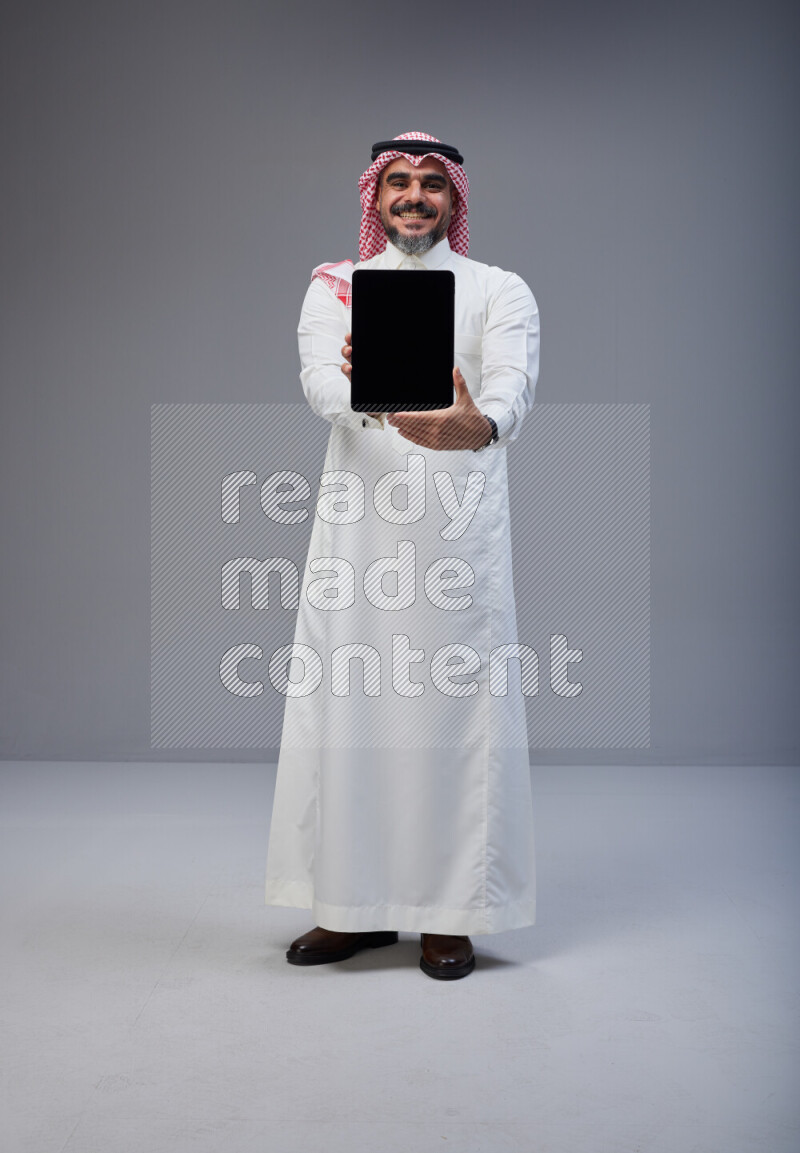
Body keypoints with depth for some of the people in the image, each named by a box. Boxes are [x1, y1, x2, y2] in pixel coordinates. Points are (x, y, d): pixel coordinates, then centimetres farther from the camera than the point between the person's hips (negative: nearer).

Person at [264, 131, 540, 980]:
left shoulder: (501, 292, 7)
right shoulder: (334, 288, 12)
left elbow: (513, 386, -12)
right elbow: (320, 383, -8)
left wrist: (476, 426, -37)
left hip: (461, 520, -1)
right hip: (360, 519, 2)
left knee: (456, 701, -2)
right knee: (346, 701, 1)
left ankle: (448, 912, 9)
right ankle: (356, 903, 14)